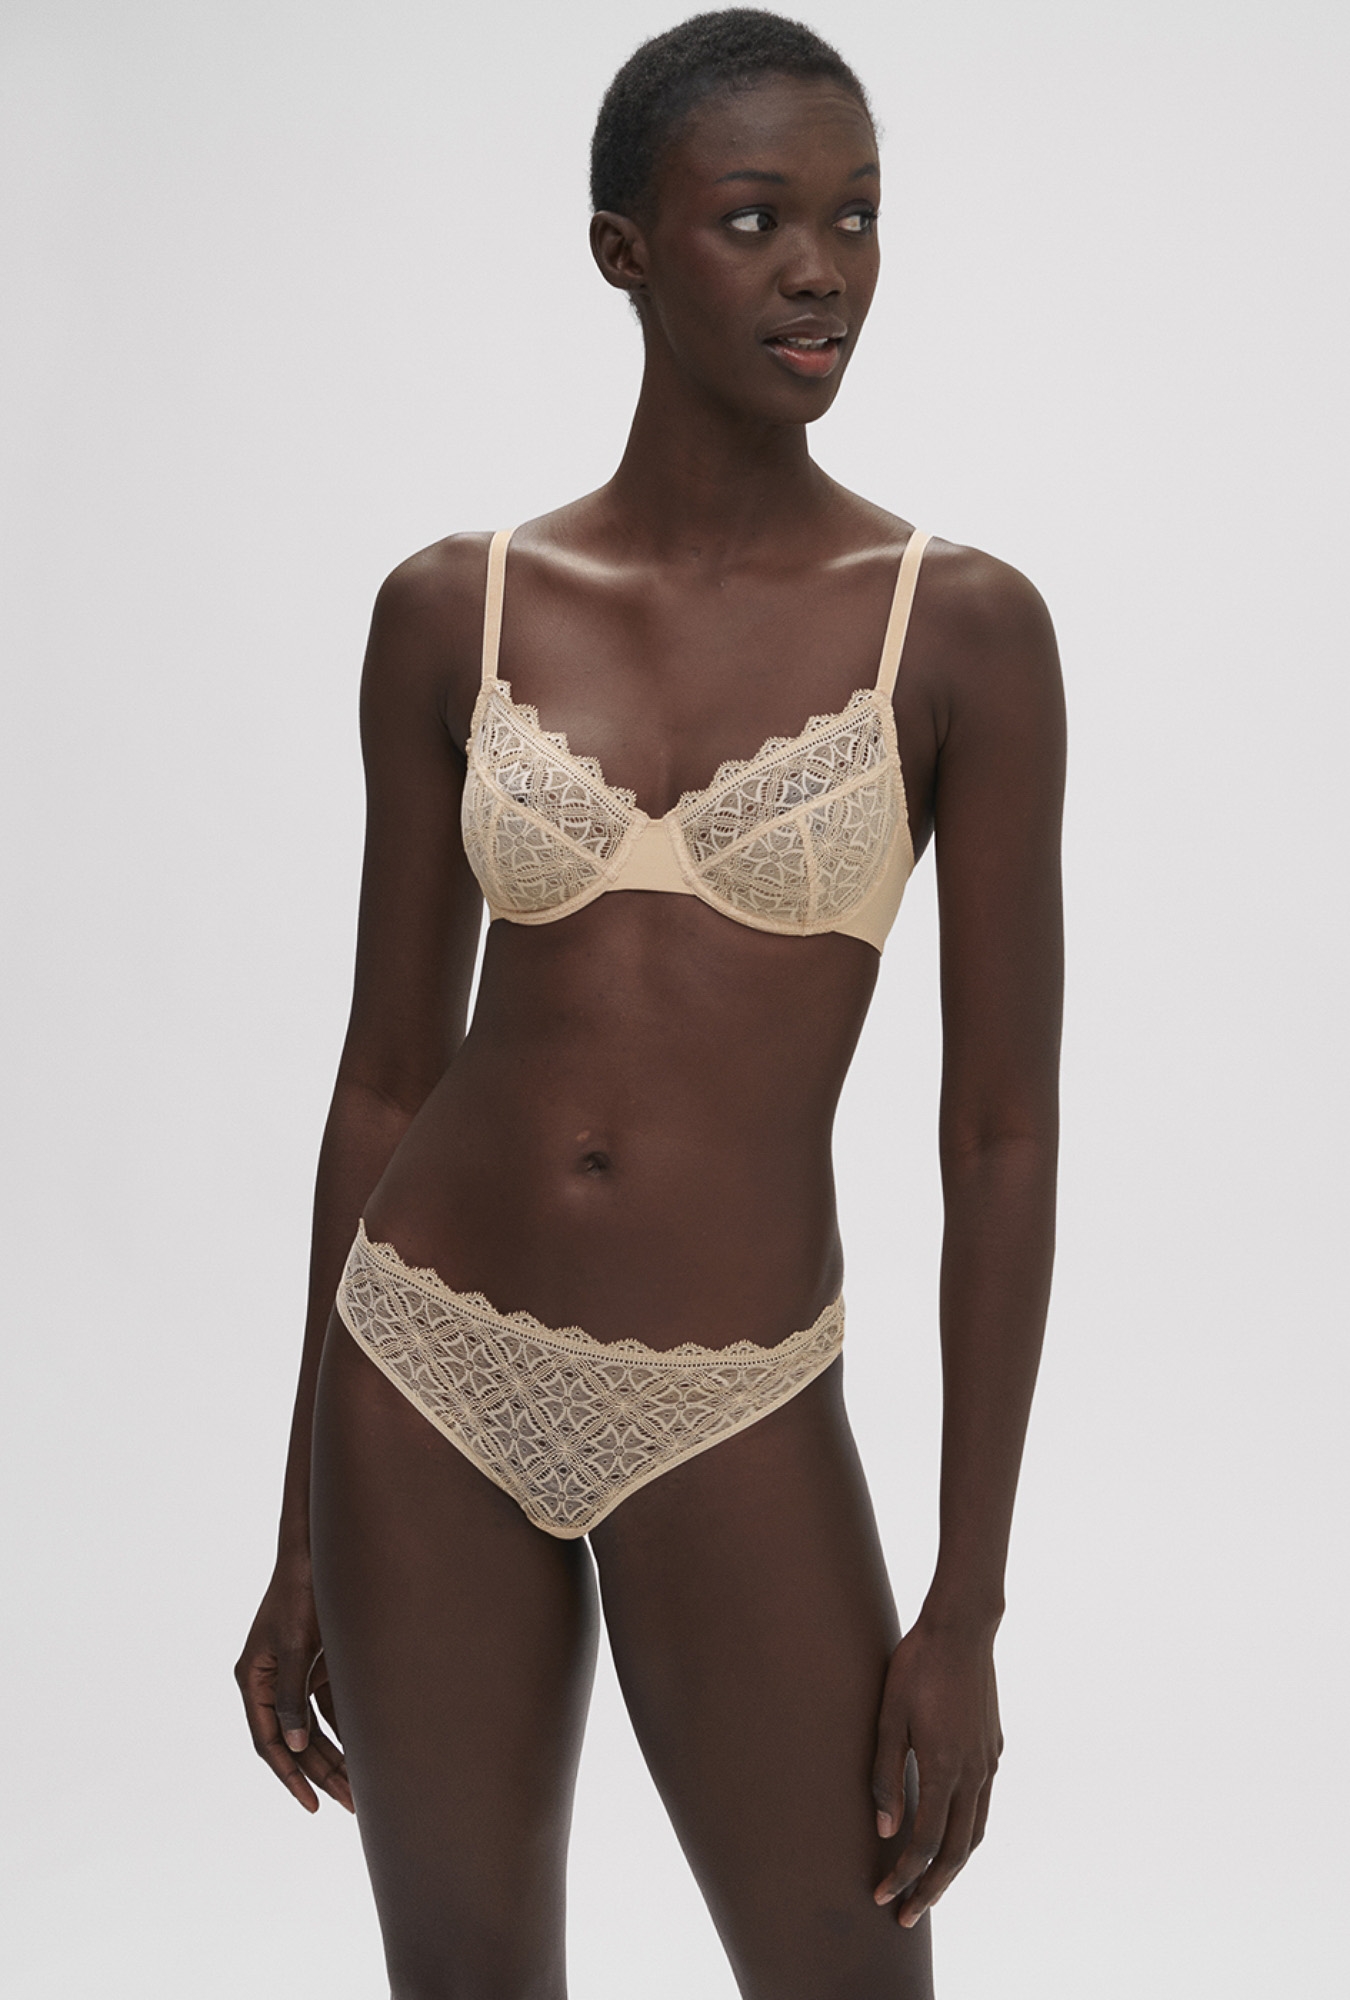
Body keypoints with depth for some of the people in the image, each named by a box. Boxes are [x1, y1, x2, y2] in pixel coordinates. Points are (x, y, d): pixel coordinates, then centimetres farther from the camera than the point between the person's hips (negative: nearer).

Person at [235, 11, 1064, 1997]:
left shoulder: (963, 628, -7)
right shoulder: (450, 611, -1)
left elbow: (1005, 1138, -6)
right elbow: (388, 1072, 5)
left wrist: (970, 1610, -8)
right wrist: (305, 1532, 6)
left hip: (732, 1422, -2)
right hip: (433, 1380, 2)